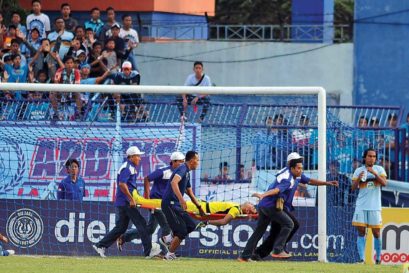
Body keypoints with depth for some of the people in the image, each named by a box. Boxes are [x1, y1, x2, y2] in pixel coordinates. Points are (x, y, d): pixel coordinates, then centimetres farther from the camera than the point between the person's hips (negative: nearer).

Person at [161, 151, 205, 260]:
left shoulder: (187, 173, 19)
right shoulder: (182, 169, -11)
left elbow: (190, 194, 29)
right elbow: (174, 182, -30)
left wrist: (199, 207, 31)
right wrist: (181, 200, -37)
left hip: (177, 206, 10)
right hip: (170, 204, -10)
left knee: (191, 226, 6)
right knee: (182, 231, -10)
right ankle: (169, 255, -1)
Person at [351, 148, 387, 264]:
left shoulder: (379, 169, 5)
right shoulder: (359, 170, 6)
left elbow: (384, 183, -9)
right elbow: (353, 188, 2)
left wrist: (374, 173, -20)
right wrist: (359, 178, -16)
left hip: (375, 207, -1)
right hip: (361, 206, 1)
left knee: (376, 233, 1)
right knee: (361, 232, -4)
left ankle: (378, 259, 12)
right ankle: (361, 259, -5)